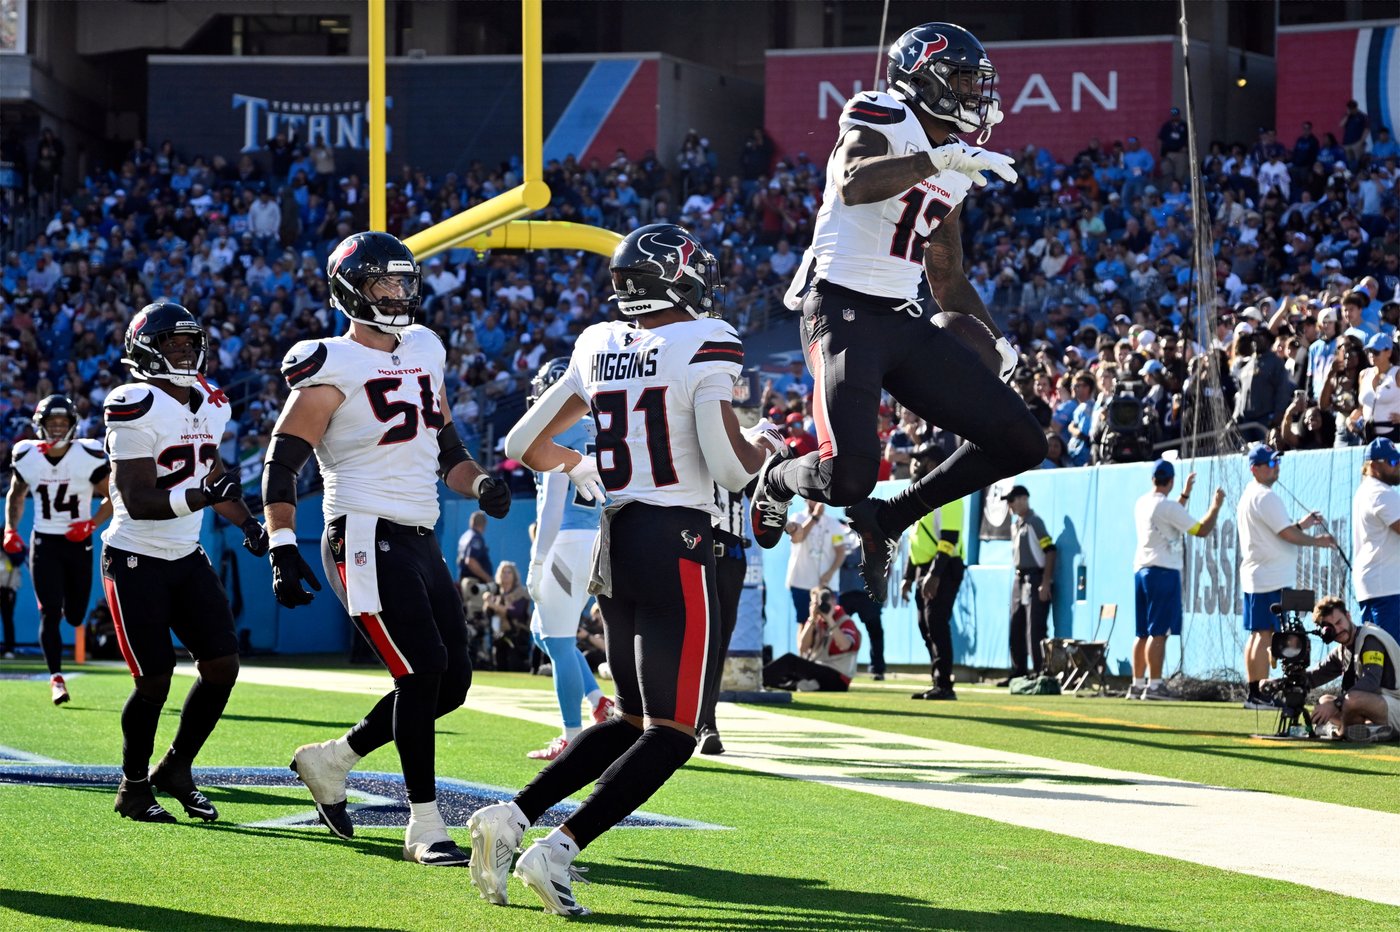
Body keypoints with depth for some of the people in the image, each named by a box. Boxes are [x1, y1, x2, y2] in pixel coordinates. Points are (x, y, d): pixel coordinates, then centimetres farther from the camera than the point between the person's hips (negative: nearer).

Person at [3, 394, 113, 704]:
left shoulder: (89, 457, -12)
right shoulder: (27, 458, -5)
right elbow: (15, 496, 14)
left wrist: (92, 524, -16)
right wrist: (10, 529, 0)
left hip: (78, 543, 0)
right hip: (44, 543, 0)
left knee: (75, 617, 6)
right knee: (50, 612, -10)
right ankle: (56, 678, -7)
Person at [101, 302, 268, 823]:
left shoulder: (209, 406, 7)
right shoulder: (137, 408, -19)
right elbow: (138, 501, -24)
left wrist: (248, 524, 11)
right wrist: (203, 496, -35)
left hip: (187, 558, 7)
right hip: (136, 560, -7)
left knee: (222, 666, 0)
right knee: (154, 681, -7)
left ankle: (176, 769, 18)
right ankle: (133, 786, 13)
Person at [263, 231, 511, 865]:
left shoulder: (424, 351, 15)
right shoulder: (332, 368, -9)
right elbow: (281, 462, -9)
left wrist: (479, 483, 5)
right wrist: (283, 549, -17)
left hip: (421, 541, 8)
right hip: (366, 539, -8)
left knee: (451, 681, 7)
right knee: (424, 670, -15)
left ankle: (330, 760, 24)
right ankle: (424, 827, -8)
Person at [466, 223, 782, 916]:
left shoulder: (598, 349, 9)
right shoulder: (703, 347, -10)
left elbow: (524, 444, 17)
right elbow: (731, 469, -15)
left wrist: (579, 470, 36)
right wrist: (764, 443, 7)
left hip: (614, 544, 7)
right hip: (677, 545, -7)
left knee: (632, 721, 18)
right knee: (672, 733, -3)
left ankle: (509, 816, 4)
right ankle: (558, 851, -16)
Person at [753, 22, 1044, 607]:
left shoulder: (953, 171, 19)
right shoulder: (882, 120, -5)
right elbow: (853, 185, -28)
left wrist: (995, 341, 17)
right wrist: (939, 159, -32)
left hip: (903, 322, 8)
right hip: (843, 310, -8)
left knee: (1020, 443, 1)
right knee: (847, 477, -23)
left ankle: (888, 520, 11)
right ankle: (779, 480, 14)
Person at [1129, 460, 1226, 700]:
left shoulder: (1141, 504, 12)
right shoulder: (1167, 506, -12)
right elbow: (1202, 530, -11)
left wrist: (1185, 494, 34)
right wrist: (1216, 506, 2)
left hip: (1141, 570, 8)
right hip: (1164, 572, -8)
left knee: (1143, 632, 12)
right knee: (1158, 632, -8)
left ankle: (1137, 684, 13)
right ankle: (1154, 685, -11)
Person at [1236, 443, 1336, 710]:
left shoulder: (1248, 496, 18)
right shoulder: (1265, 497, -14)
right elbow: (1287, 534, -16)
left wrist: (1301, 525, 14)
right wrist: (1317, 540, -4)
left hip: (1253, 576, 10)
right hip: (1272, 578, -10)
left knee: (1256, 634, 11)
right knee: (1266, 634, -10)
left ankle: (1252, 693, 13)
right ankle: (1260, 694, -11)